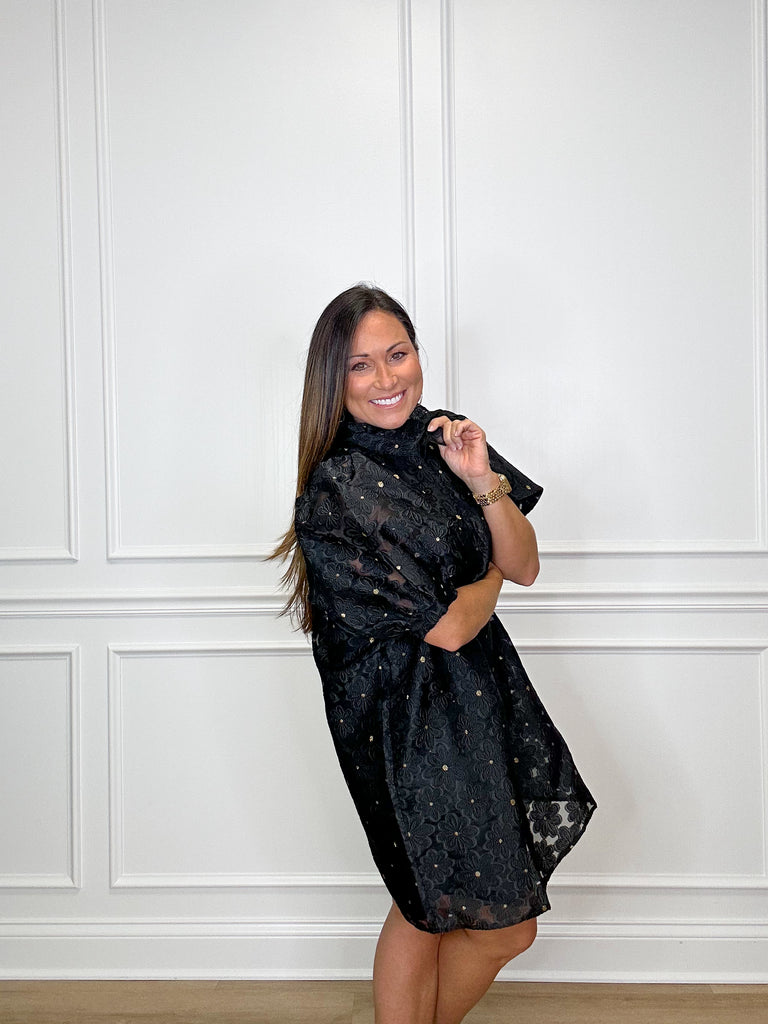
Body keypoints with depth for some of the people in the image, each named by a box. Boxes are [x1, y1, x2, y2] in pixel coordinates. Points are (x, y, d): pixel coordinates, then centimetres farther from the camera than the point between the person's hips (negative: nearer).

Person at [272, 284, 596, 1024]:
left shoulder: (444, 440, 1)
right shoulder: (334, 496, -19)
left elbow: (525, 567, 2)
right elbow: (447, 626, -17)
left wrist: (485, 484, -13)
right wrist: (491, 575, 2)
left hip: (482, 689, 6)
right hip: (408, 718, -6)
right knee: (505, 927, 6)